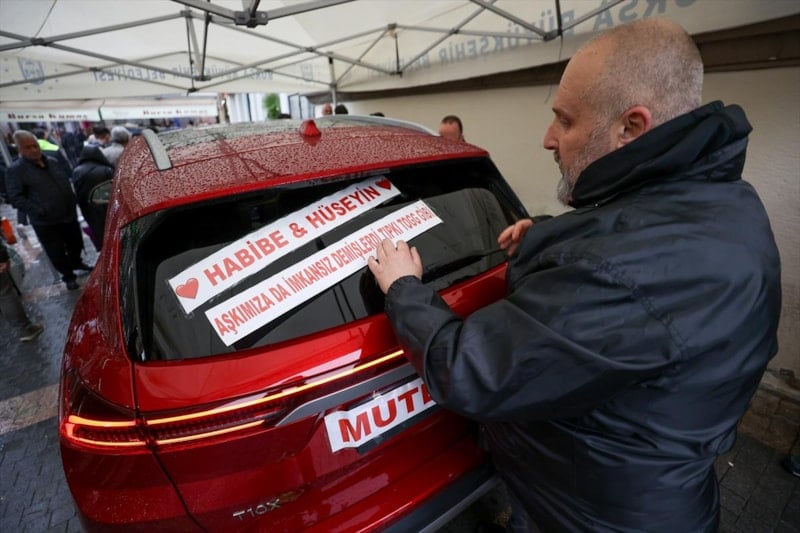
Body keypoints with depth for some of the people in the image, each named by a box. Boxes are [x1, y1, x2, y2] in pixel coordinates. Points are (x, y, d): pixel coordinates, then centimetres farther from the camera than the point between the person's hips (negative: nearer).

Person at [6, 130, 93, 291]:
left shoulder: (52, 161, 7)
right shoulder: (15, 170, -10)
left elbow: (67, 182, 18)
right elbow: (16, 198, -14)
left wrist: (73, 202, 9)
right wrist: (39, 211, -23)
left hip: (69, 214, 5)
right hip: (46, 222, -5)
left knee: (76, 244, 21)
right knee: (57, 252, 7)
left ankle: (76, 263, 47)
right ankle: (68, 275, 26)